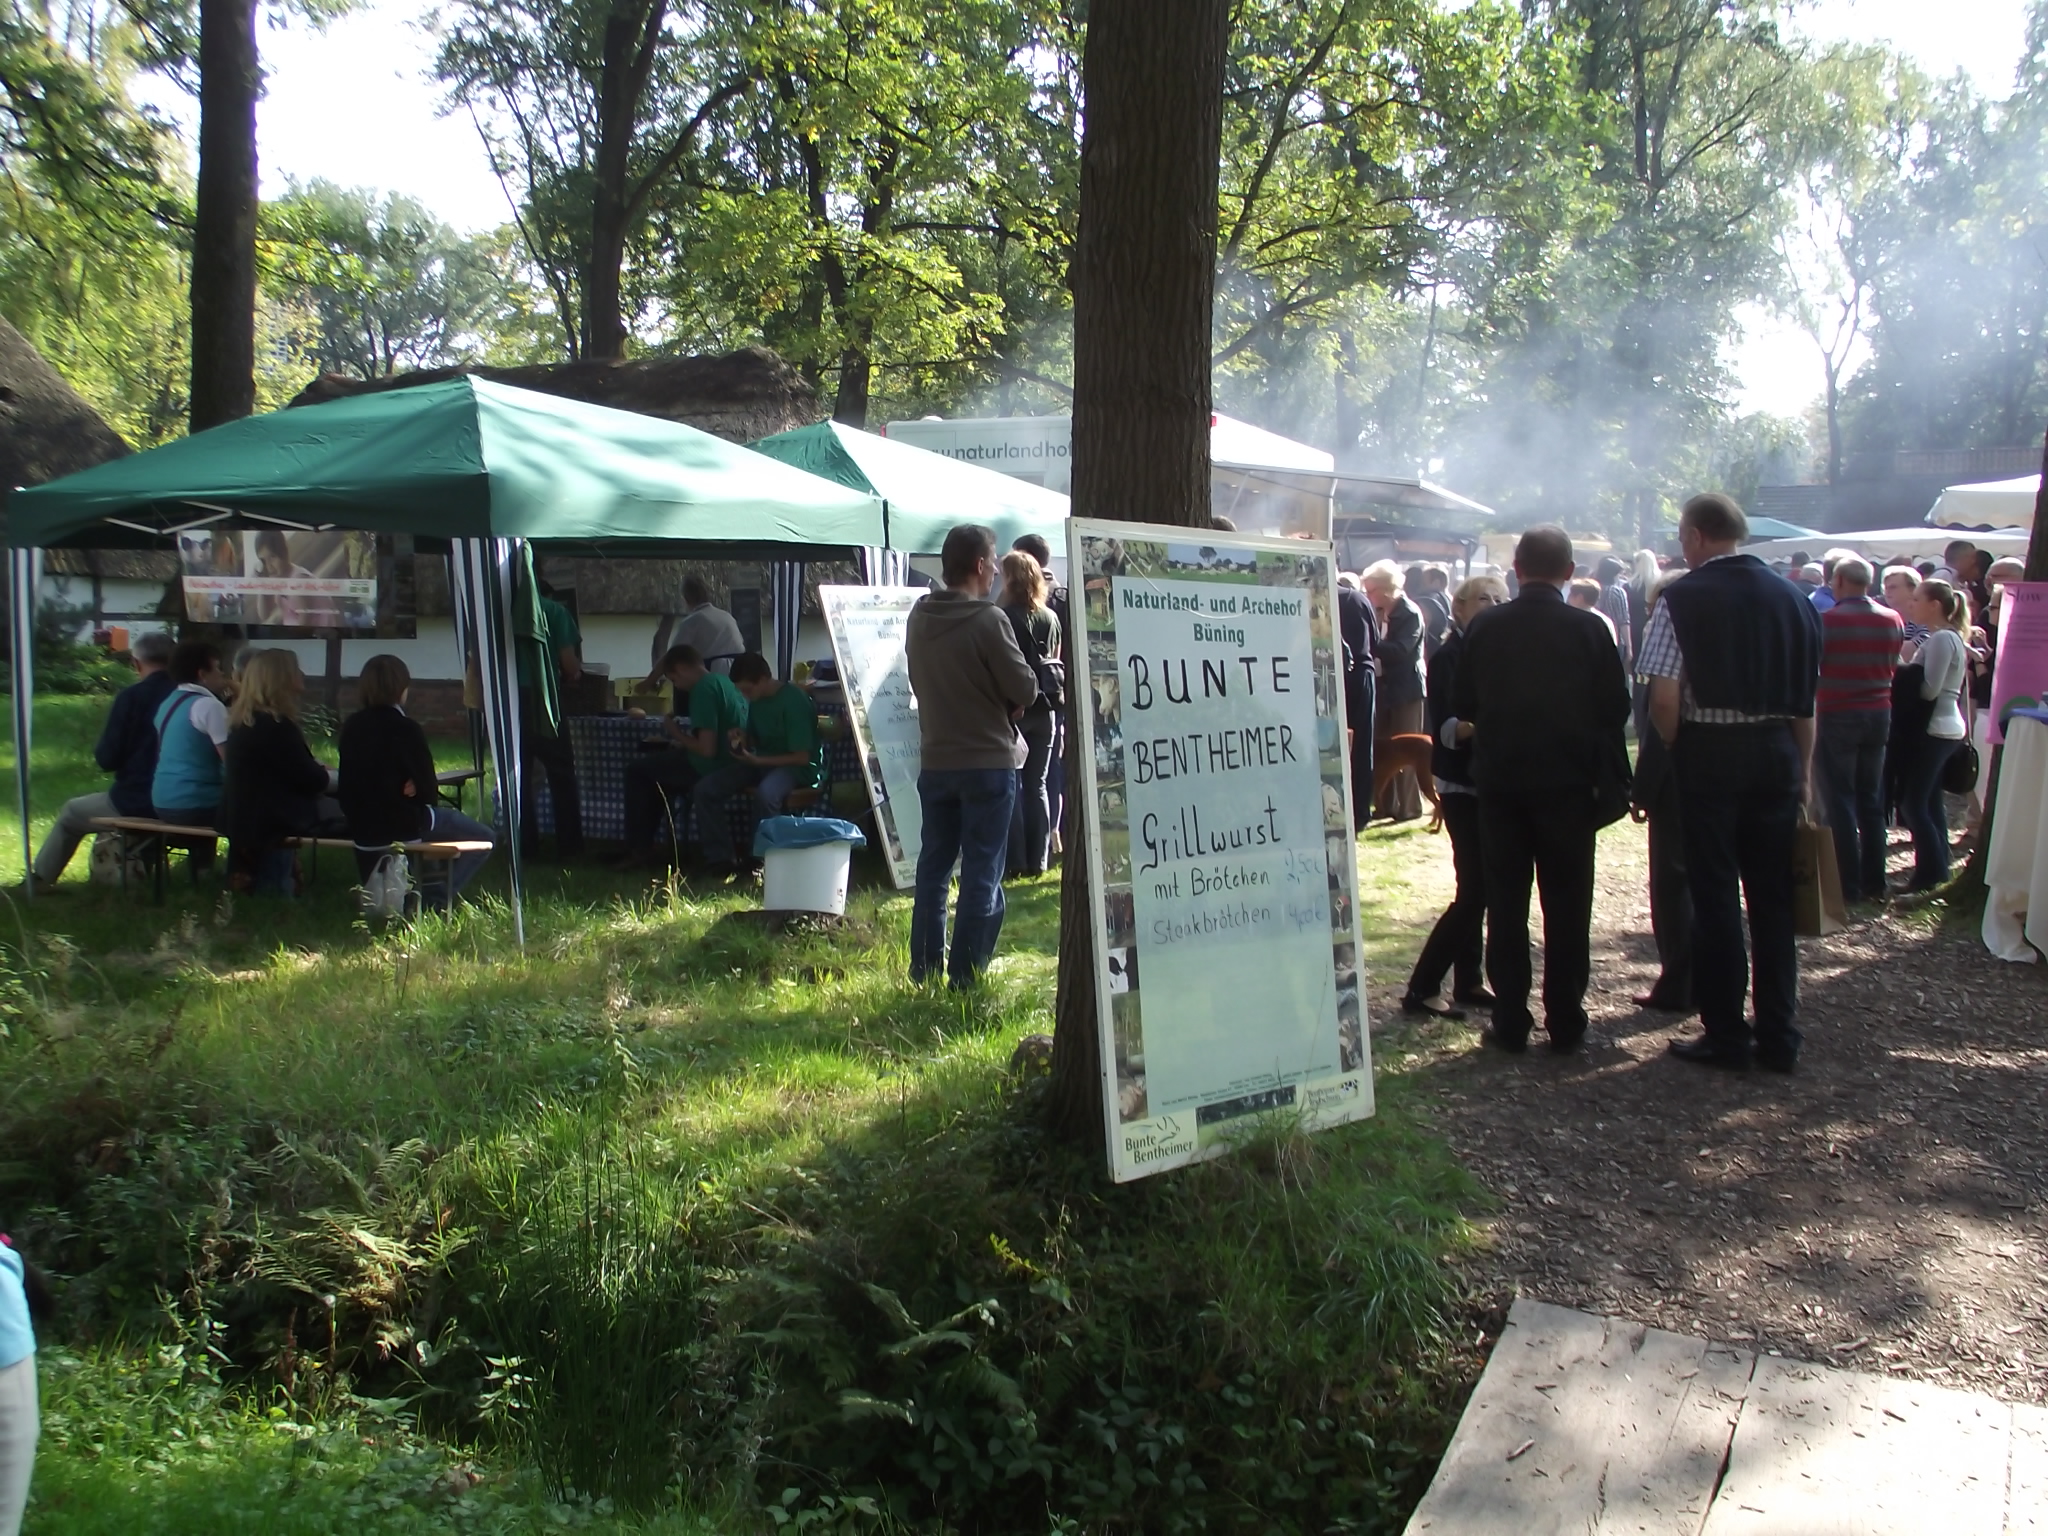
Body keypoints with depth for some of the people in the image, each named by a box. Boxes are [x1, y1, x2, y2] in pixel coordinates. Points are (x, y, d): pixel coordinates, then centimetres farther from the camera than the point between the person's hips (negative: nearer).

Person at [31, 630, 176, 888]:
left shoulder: (130, 697, -12)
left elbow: (106, 759, -10)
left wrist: (100, 748, 13)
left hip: (136, 801, -5)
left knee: (71, 812, 22)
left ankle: (40, 878, 36)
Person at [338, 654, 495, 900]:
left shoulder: (352, 726, 3)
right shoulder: (405, 728, -16)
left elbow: (348, 785, 11)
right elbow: (428, 790, -10)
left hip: (361, 829, 7)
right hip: (404, 826, -7)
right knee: (483, 838, 5)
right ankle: (436, 899, -4)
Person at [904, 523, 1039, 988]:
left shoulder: (919, 617, 3)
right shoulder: (988, 620, -17)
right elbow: (1026, 689, -14)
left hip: (935, 761, 6)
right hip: (988, 762, -6)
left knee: (933, 867, 15)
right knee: (982, 875, 2)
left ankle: (924, 971, 22)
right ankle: (965, 978, 4)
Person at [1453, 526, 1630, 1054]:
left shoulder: (1484, 627, -3)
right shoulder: (1590, 629, -8)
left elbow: (1463, 706, 3)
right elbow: (1615, 708, -4)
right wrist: (1608, 779, 12)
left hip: (1500, 779, 1)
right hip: (1568, 781, -1)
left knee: (1505, 902, 8)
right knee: (1567, 904, 7)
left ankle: (1510, 1023, 10)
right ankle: (1565, 1021, 11)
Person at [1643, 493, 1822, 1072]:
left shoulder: (1683, 598, -9)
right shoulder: (1792, 598, 5)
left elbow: (1664, 700, -14)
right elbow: (1806, 702, 7)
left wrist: (1674, 751, 3)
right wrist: (1803, 770, 15)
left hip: (1709, 750, -4)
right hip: (1777, 753, 4)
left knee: (1715, 895, 4)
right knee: (1772, 895, 11)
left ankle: (1725, 1036, 11)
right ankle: (1778, 1037, 17)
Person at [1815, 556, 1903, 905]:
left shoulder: (1827, 621, -15)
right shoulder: (1893, 621, 1)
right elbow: (1894, 666, 12)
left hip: (1838, 716, -5)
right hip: (1879, 715, 5)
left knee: (1840, 801, 1)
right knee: (1872, 800, 13)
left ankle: (1847, 885, 1)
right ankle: (1874, 882, 17)